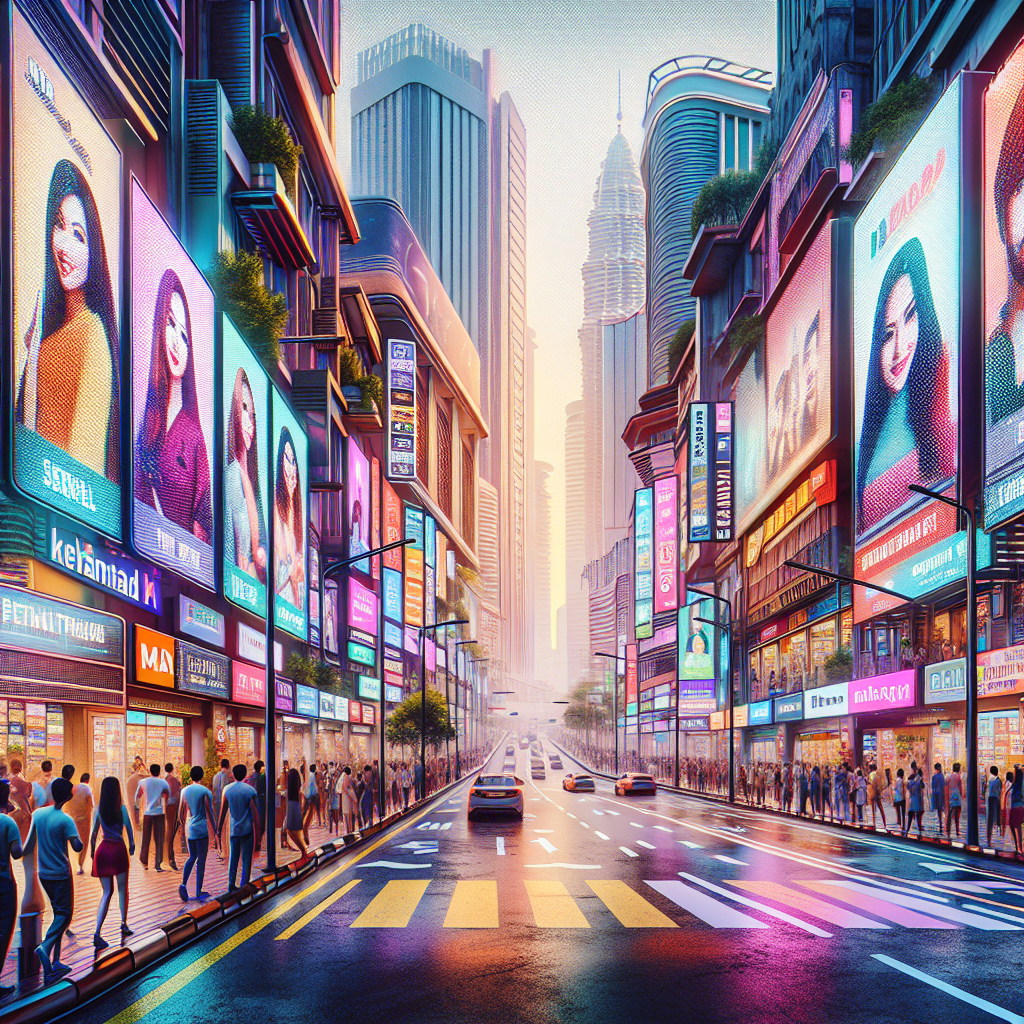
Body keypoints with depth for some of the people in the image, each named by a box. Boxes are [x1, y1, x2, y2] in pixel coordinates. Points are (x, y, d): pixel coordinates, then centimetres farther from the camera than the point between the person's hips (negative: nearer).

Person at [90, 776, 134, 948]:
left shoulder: (98, 809, 3)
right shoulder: (121, 808, -3)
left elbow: (93, 833, 4)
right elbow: (128, 827, -6)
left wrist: (93, 852, 13)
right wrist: (132, 845, 8)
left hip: (102, 850, 3)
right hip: (118, 850, -3)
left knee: (107, 892, 5)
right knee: (122, 889, 15)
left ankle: (97, 933, -9)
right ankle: (124, 924, 17)